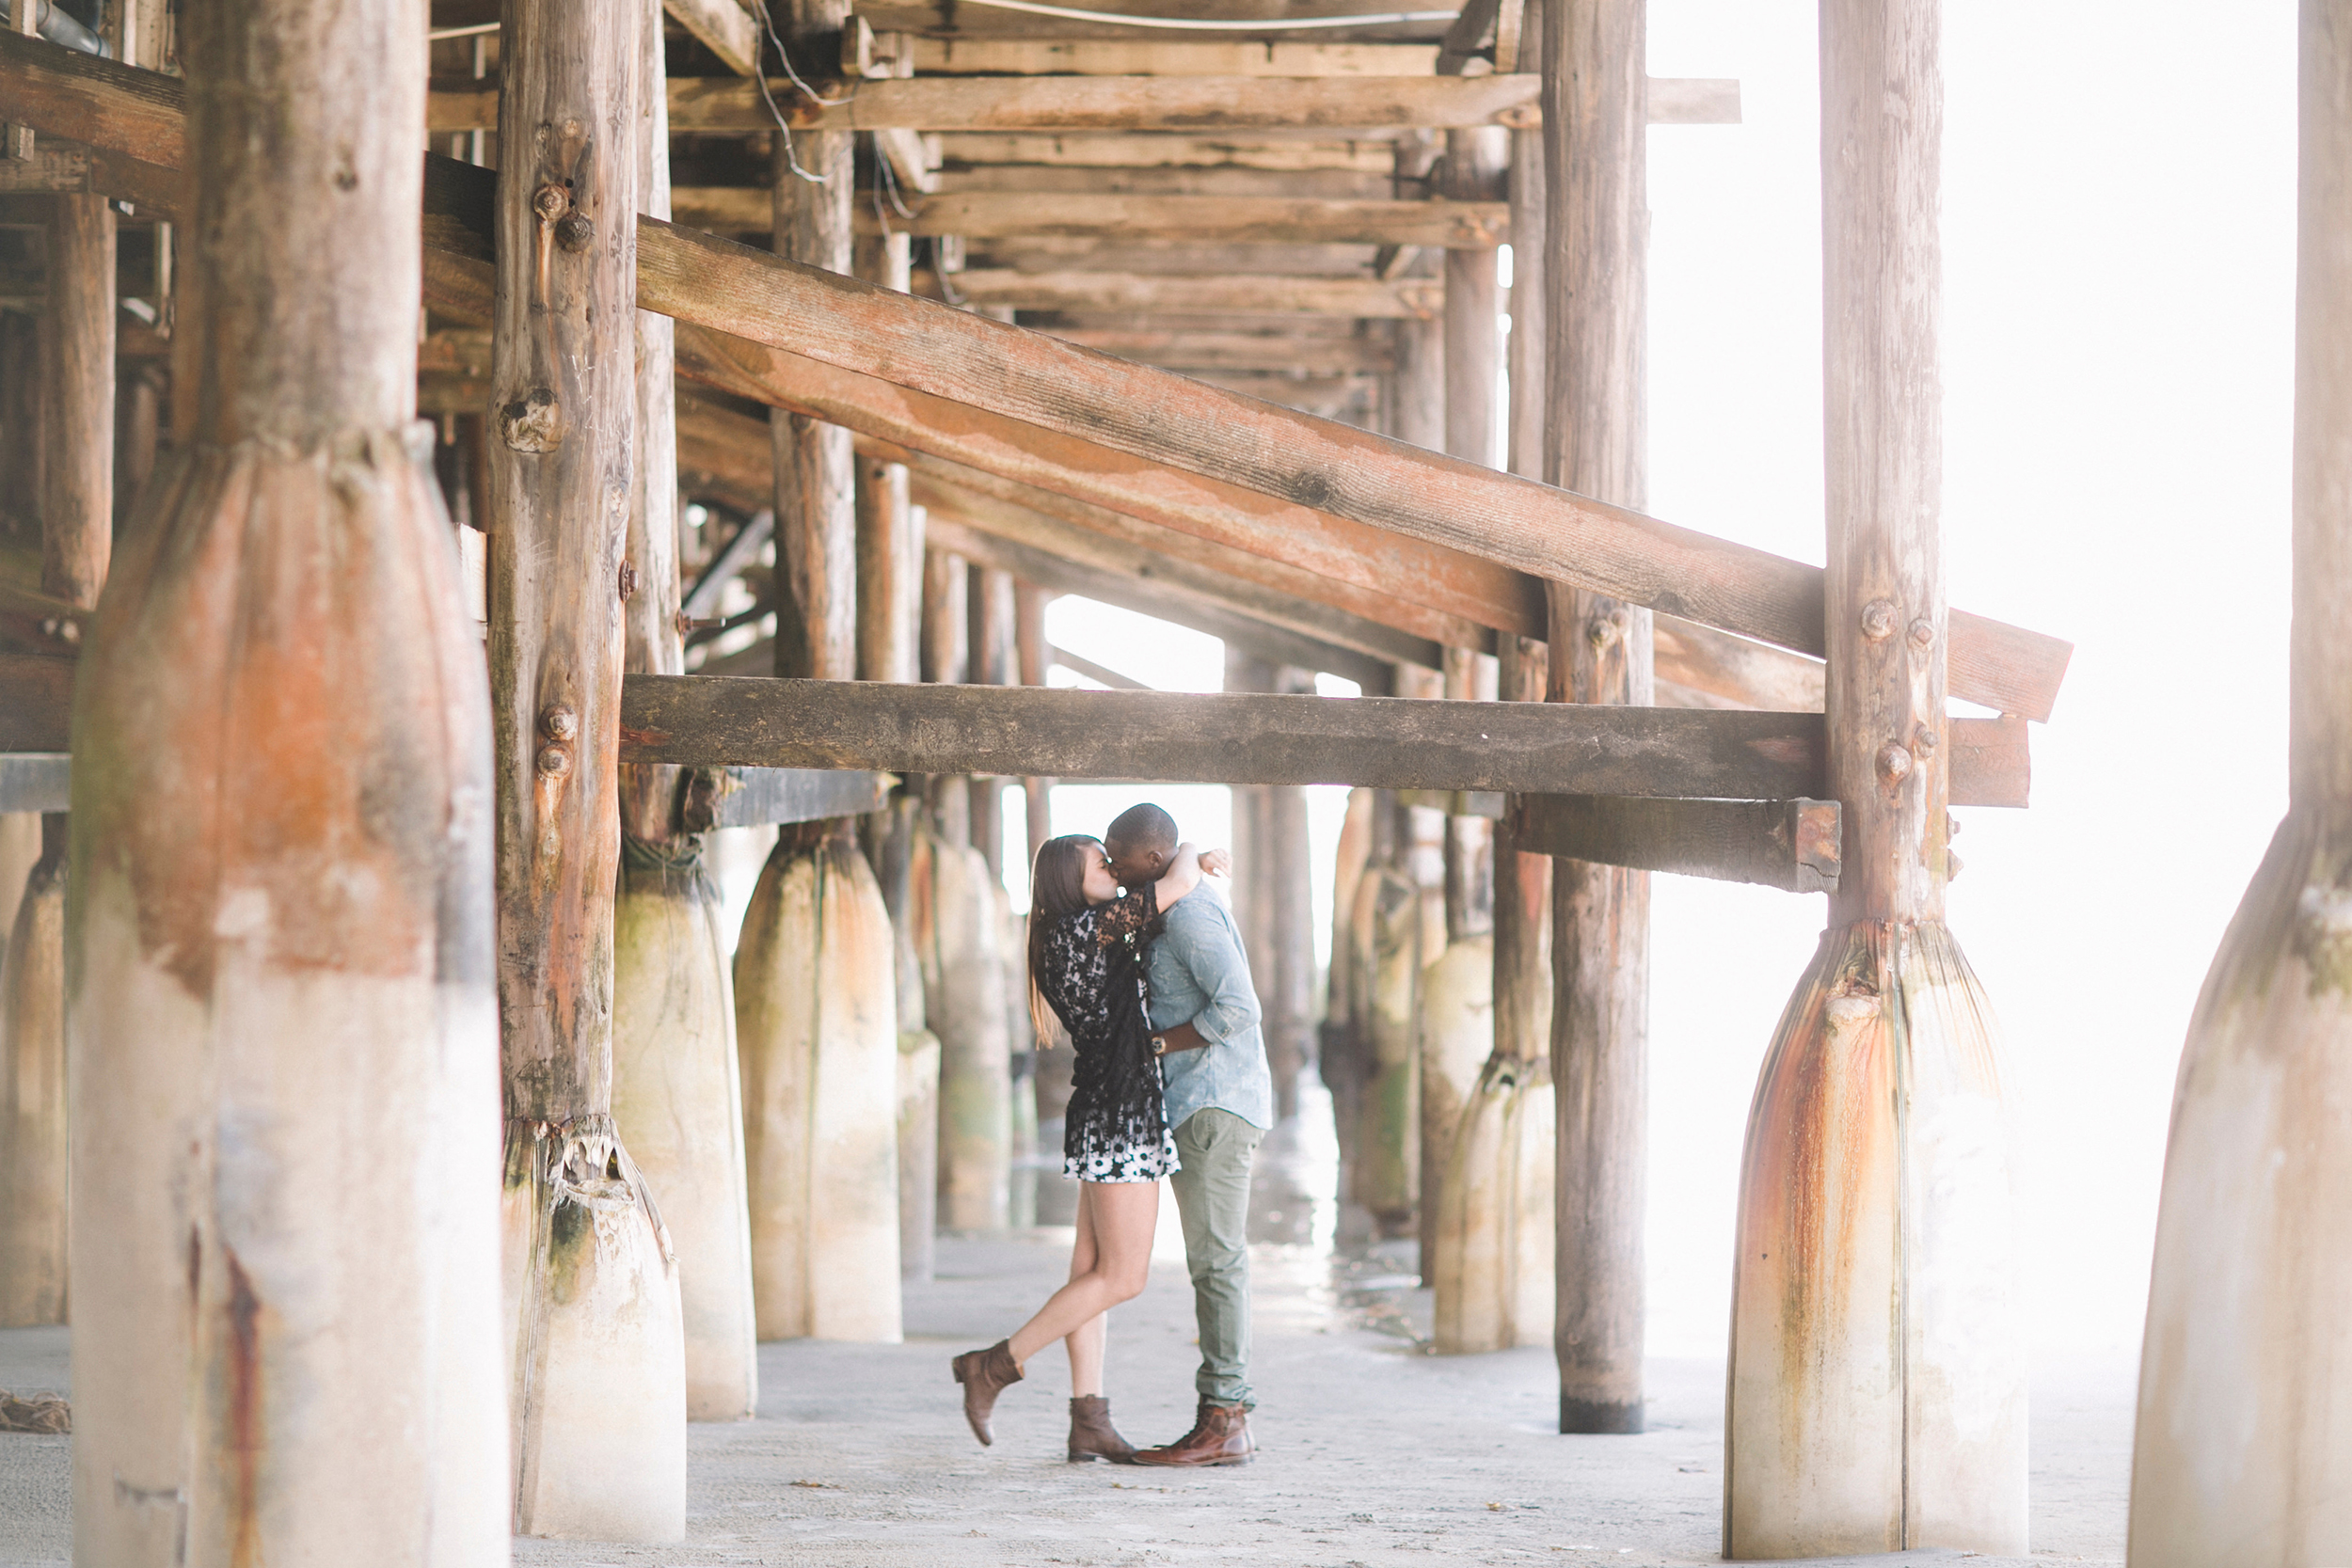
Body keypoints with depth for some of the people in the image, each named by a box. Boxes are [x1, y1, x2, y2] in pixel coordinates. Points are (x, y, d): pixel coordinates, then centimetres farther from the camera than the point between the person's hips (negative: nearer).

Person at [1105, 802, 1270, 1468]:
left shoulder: (1191, 914, -15)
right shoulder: (1187, 909, 19)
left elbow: (1238, 1006, -24)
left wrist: (1162, 1043, -15)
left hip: (1213, 1103, -11)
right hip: (1204, 1106, 11)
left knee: (1215, 1258, -10)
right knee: (1216, 1260, 9)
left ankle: (1222, 1421, -11)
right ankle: (1230, 1421, 10)